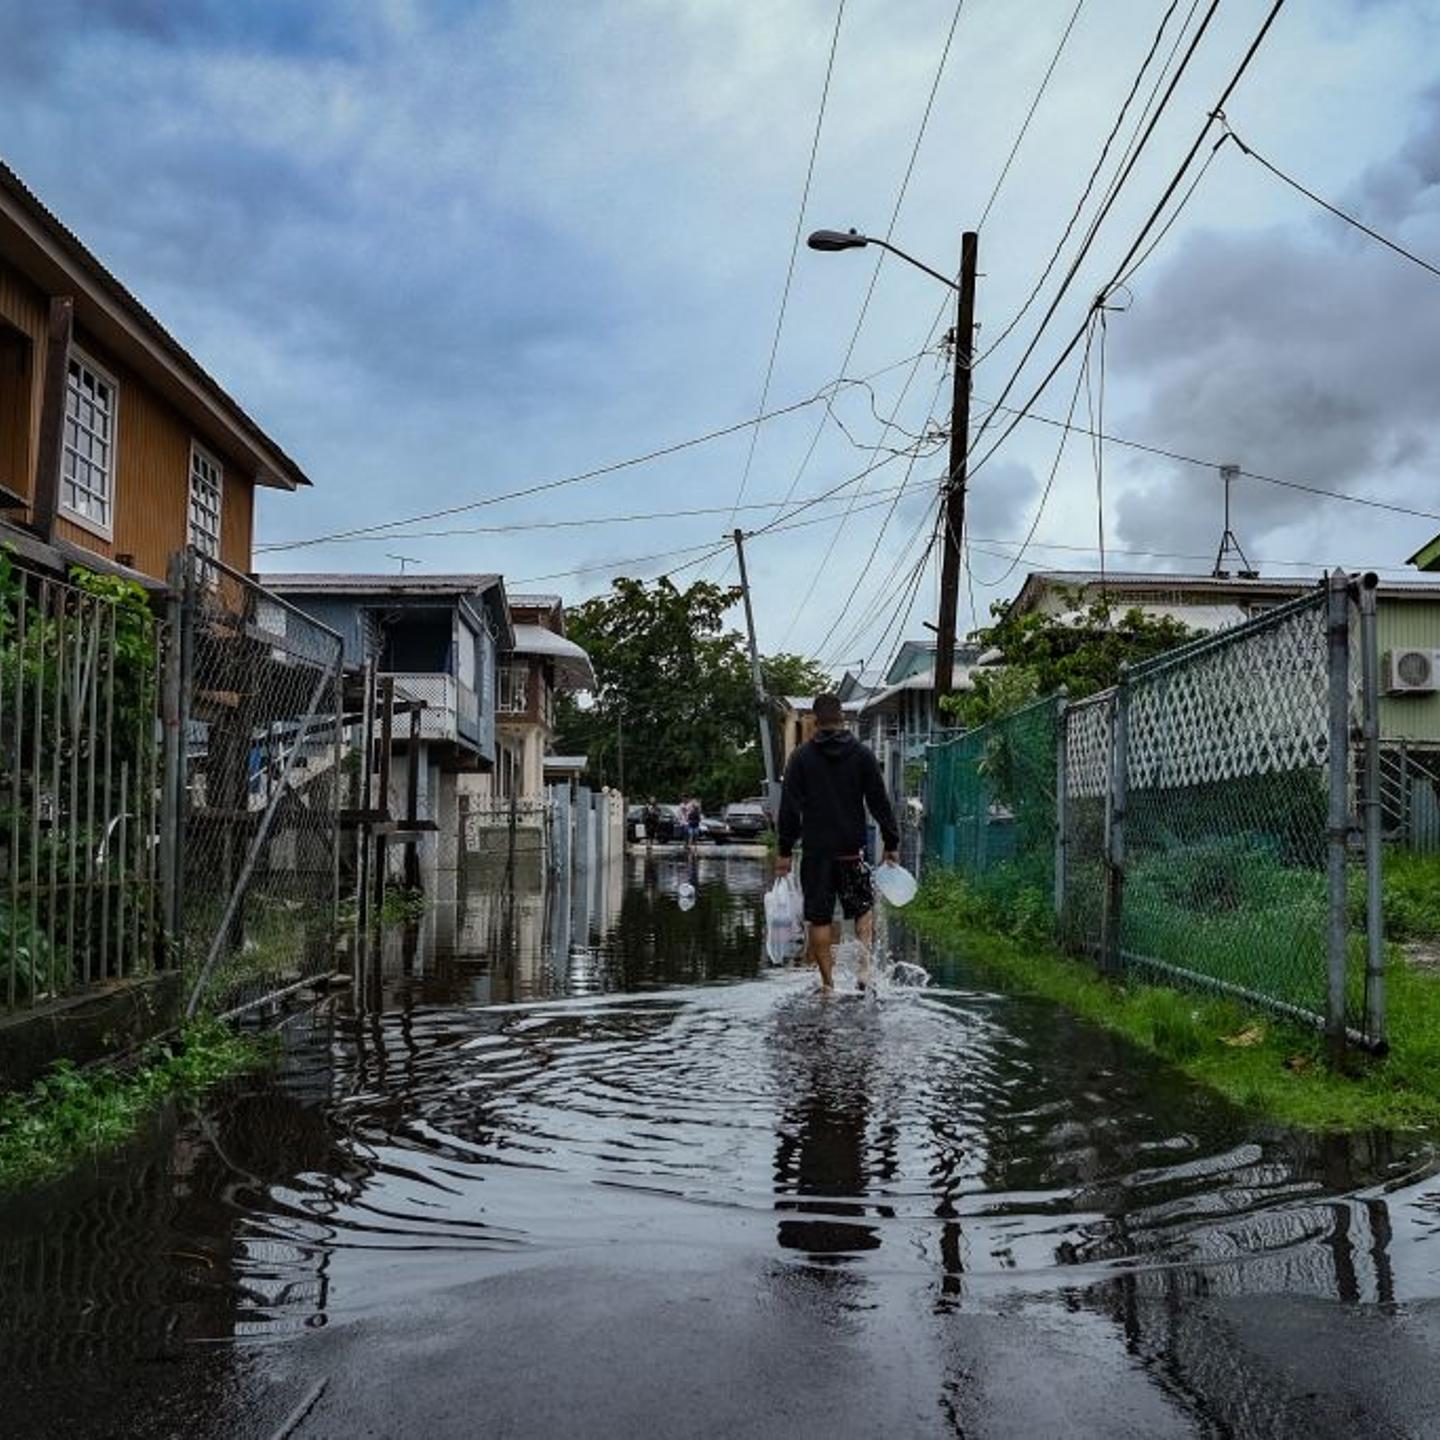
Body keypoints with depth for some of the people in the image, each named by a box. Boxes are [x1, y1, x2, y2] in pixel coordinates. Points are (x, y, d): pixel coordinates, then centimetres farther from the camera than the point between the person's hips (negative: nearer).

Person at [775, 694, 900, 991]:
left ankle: (827, 981, 6)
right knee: (865, 908, 16)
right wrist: (892, 843, 8)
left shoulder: (801, 757, 1)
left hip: (814, 851, 0)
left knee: (819, 919, 5)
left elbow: (789, 808, -1)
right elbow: (880, 803, 1)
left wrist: (784, 851, 3)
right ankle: (864, 967, -1)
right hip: (851, 849, 1)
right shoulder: (862, 754, 2)